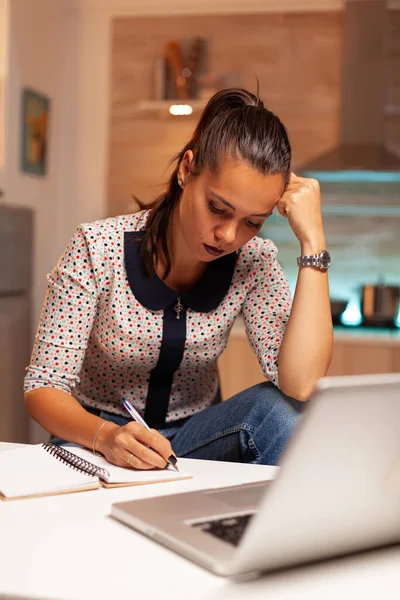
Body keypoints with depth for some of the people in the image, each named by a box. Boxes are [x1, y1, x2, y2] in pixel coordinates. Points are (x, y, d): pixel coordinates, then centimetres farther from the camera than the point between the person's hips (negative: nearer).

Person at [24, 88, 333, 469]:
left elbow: (301, 387, -25)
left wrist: (312, 240, -26)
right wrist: (106, 436, -38)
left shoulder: (254, 262, -11)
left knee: (280, 410, -27)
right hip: (95, 438, -2)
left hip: (194, 438, 2)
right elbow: (43, 388, -15)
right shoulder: (98, 248, -18)